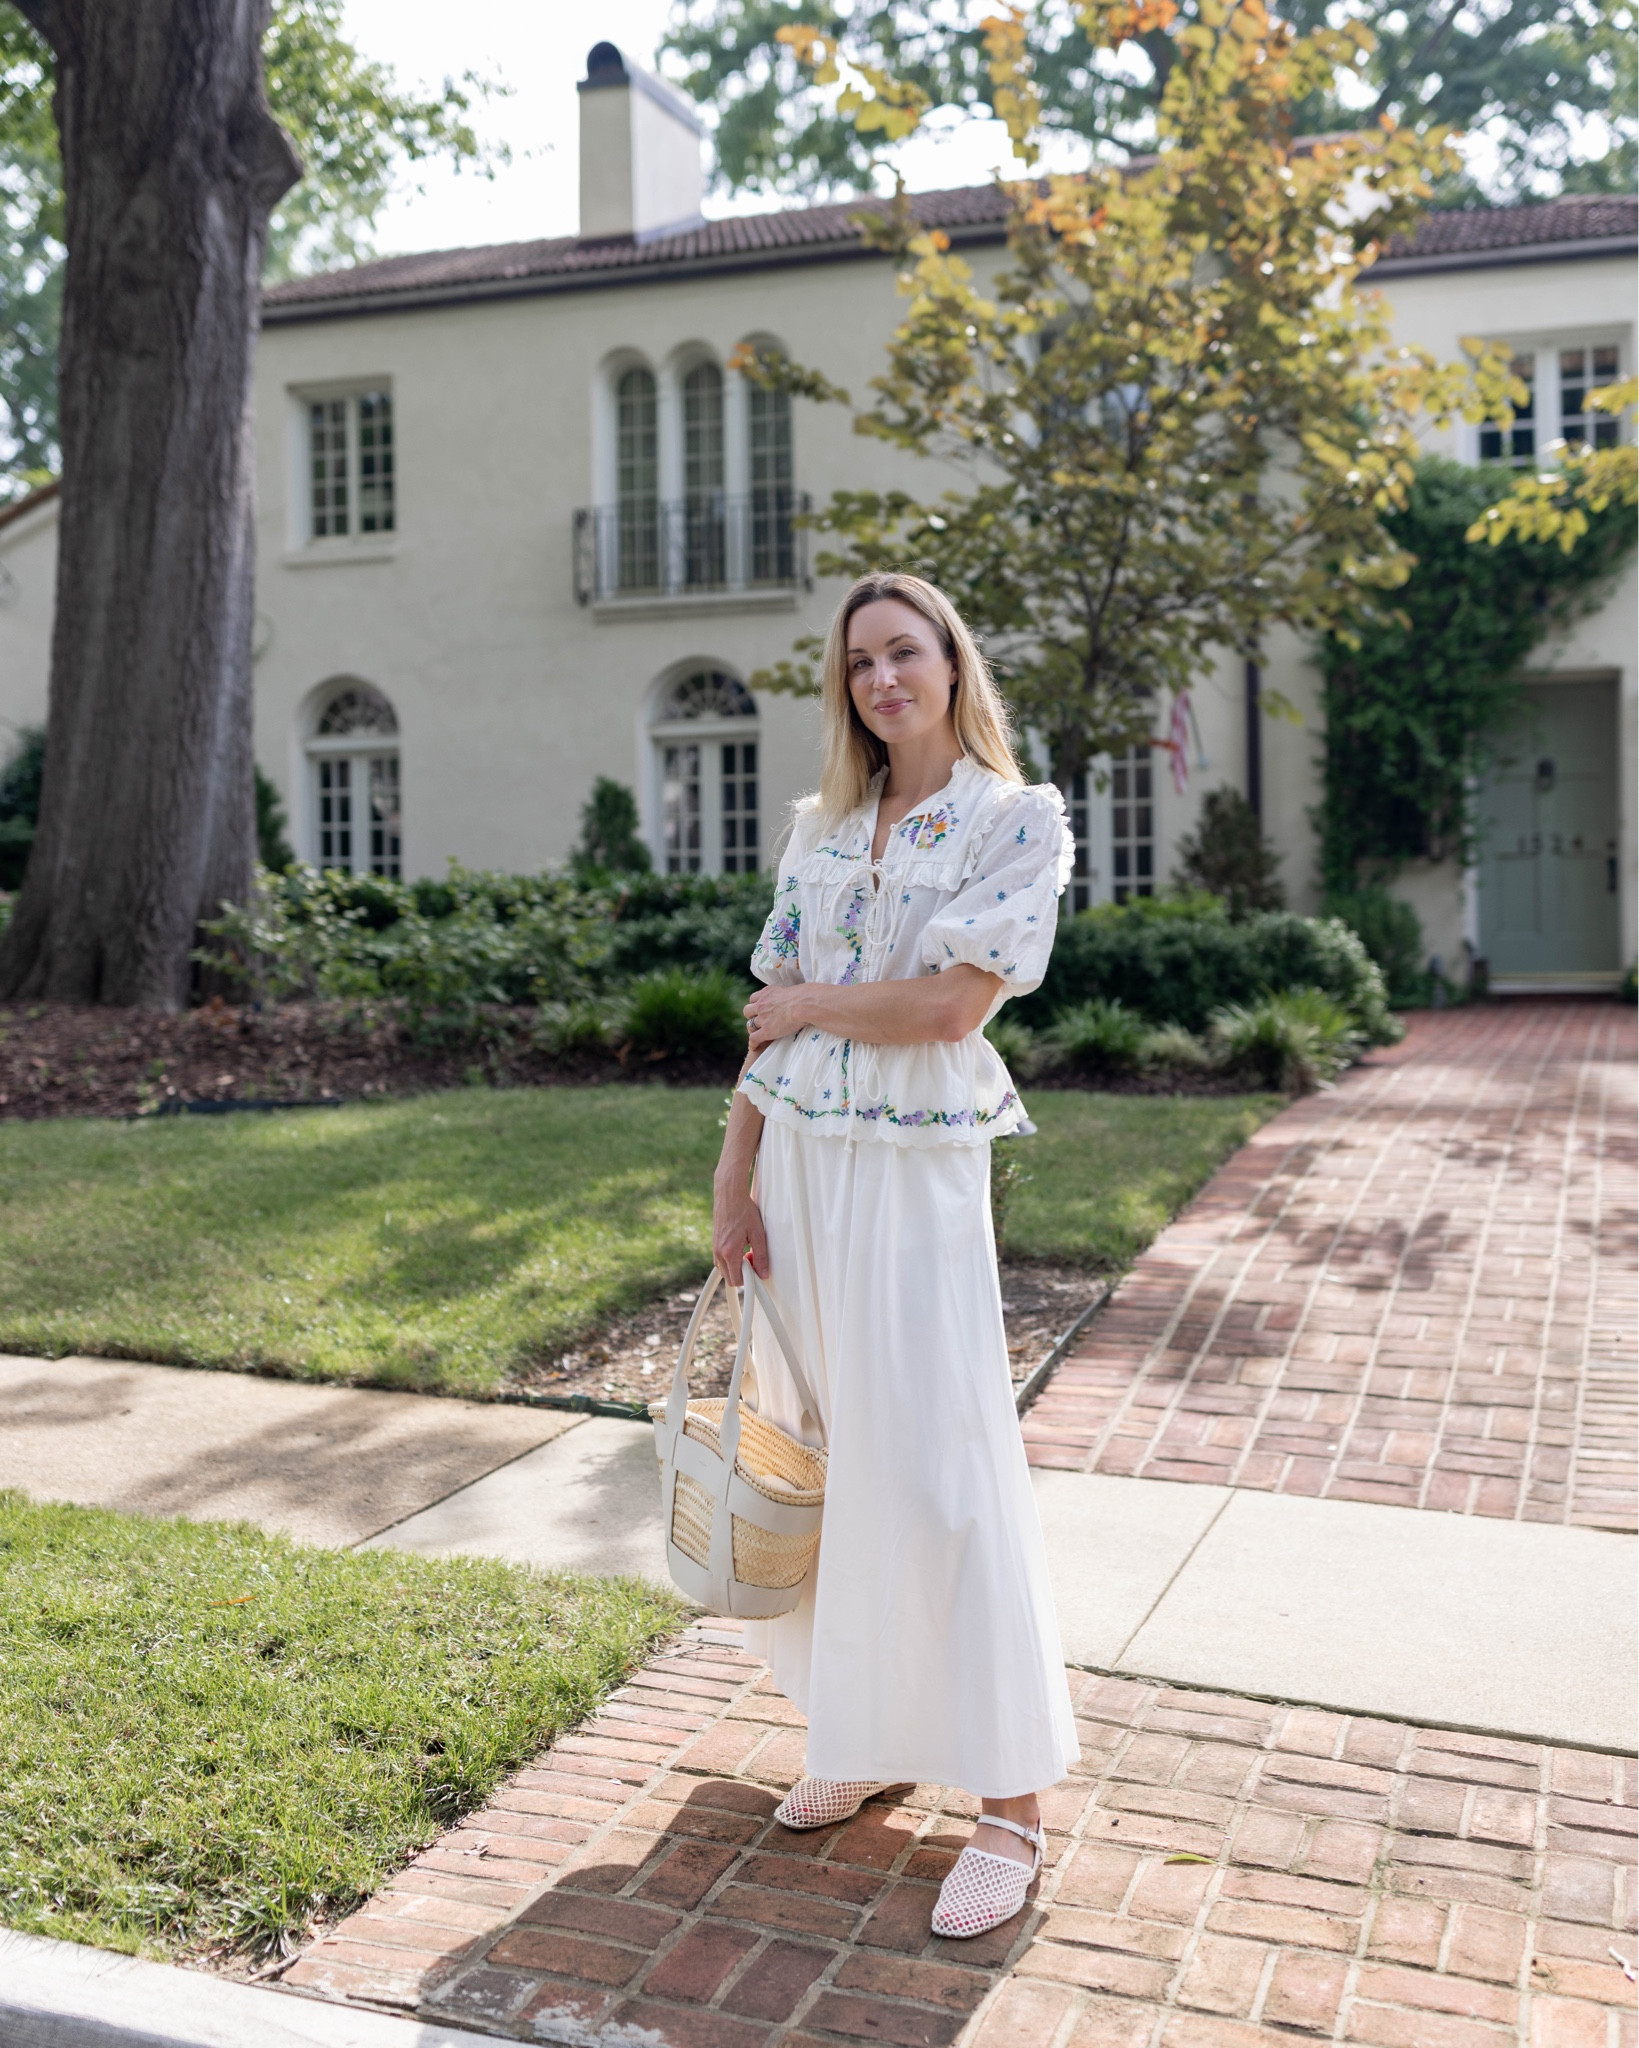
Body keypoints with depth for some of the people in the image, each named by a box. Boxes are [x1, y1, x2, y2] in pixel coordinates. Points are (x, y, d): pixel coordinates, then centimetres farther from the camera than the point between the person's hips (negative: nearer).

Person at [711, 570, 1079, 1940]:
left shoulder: (1018, 820, -4)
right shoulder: (821, 827, 12)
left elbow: (953, 1003, -15)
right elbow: (772, 1015, 9)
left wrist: (813, 1002, -3)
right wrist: (735, 1182, 5)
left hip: (916, 1166, -6)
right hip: (797, 1160, 6)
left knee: (937, 1465, -6)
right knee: (820, 1449, 11)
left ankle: (1010, 1802, 7)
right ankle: (870, 1737, 28)